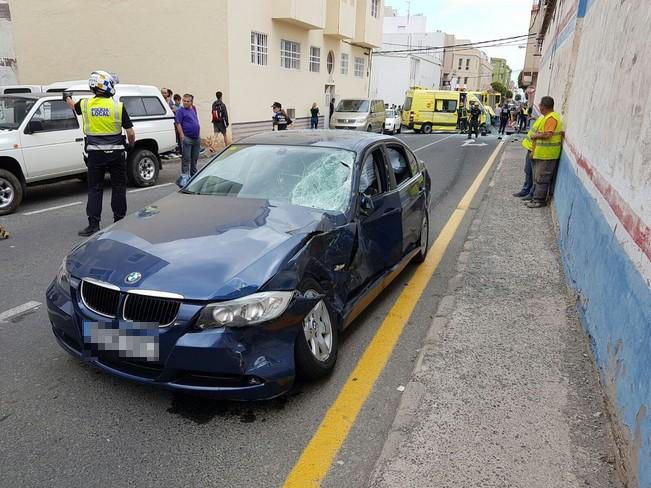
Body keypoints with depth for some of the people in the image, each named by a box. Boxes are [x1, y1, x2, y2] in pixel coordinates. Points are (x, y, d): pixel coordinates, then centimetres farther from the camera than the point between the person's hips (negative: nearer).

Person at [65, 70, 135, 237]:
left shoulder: (85, 104, 2)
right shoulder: (118, 106, -7)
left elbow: (73, 106, 27)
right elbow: (130, 133, -7)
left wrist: (67, 97, 51)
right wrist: (131, 144, 15)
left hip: (95, 154, 2)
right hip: (116, 153, -1)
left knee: (94, 189, 7)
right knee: (118, 187, 9)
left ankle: (93, 224, 5)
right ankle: (119, 221, 15)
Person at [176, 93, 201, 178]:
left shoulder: (193, 109, 15)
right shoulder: (180, 111, -5)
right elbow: (178, 124, -11)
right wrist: (182, 136, -18)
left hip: (196, 138, 7)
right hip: (187, 138, -7)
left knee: (195, 158, 14)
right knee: (186, 158, -4)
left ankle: (194, 174, 24)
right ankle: (185, 175, -1)